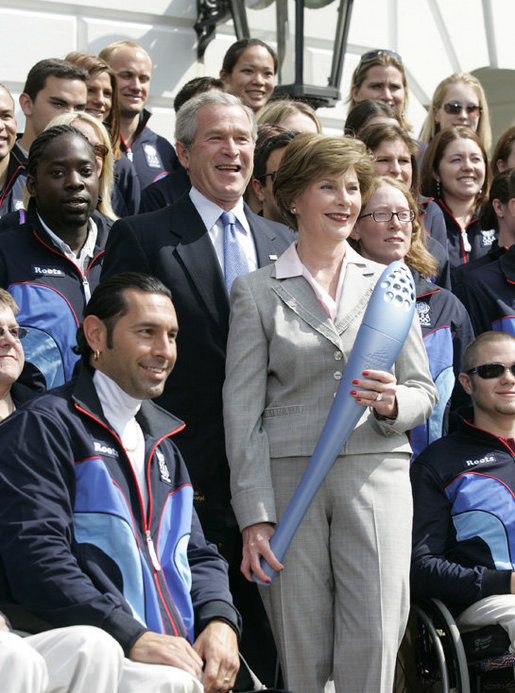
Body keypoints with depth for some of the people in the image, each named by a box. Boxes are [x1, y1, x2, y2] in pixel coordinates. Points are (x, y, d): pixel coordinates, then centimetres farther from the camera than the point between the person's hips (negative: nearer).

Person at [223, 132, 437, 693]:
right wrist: (254, 515, -7)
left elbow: (423, 390, 14)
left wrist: (391, 403, -11)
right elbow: (242, 407, 2)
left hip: (374, 472, 1)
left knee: (373, 647, -10)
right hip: (289, 474, -1)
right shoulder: (255, 291, 7)